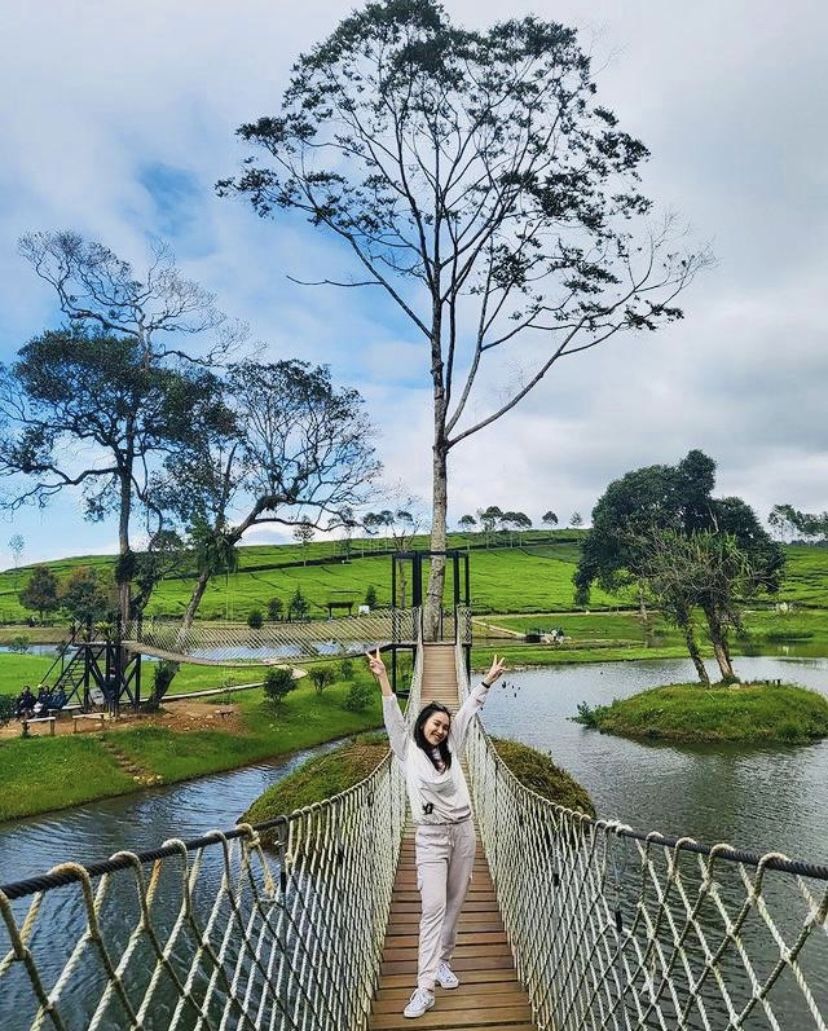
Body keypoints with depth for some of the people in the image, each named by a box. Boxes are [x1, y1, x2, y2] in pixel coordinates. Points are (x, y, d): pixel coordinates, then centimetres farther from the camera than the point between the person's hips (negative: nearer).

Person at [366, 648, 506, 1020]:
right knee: (433, 909, -8)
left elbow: (468, 711, 7)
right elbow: (393, 718, -16)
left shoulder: (451, 750, 6)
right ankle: (425, 988, -4)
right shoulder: (408, 750, -3)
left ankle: (442, 961, 29)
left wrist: (487, 680, 9)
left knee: (454, 904, 12)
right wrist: (383, 678, -28)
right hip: (431, 837, -4)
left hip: (463, 832, 4)